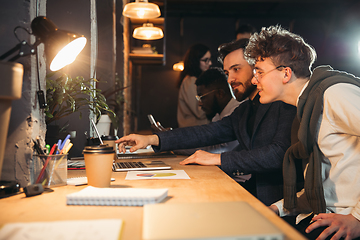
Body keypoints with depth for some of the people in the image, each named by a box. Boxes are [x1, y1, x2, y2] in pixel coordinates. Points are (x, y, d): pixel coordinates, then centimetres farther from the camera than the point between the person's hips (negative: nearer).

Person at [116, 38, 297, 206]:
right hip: (252, 194, 6)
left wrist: (218, 158, -18)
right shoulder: (243, 111, 15)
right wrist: (152, 139, 1)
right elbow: (207, 133, 9)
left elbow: (279, 153, -22)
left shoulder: (284, 103, -10)